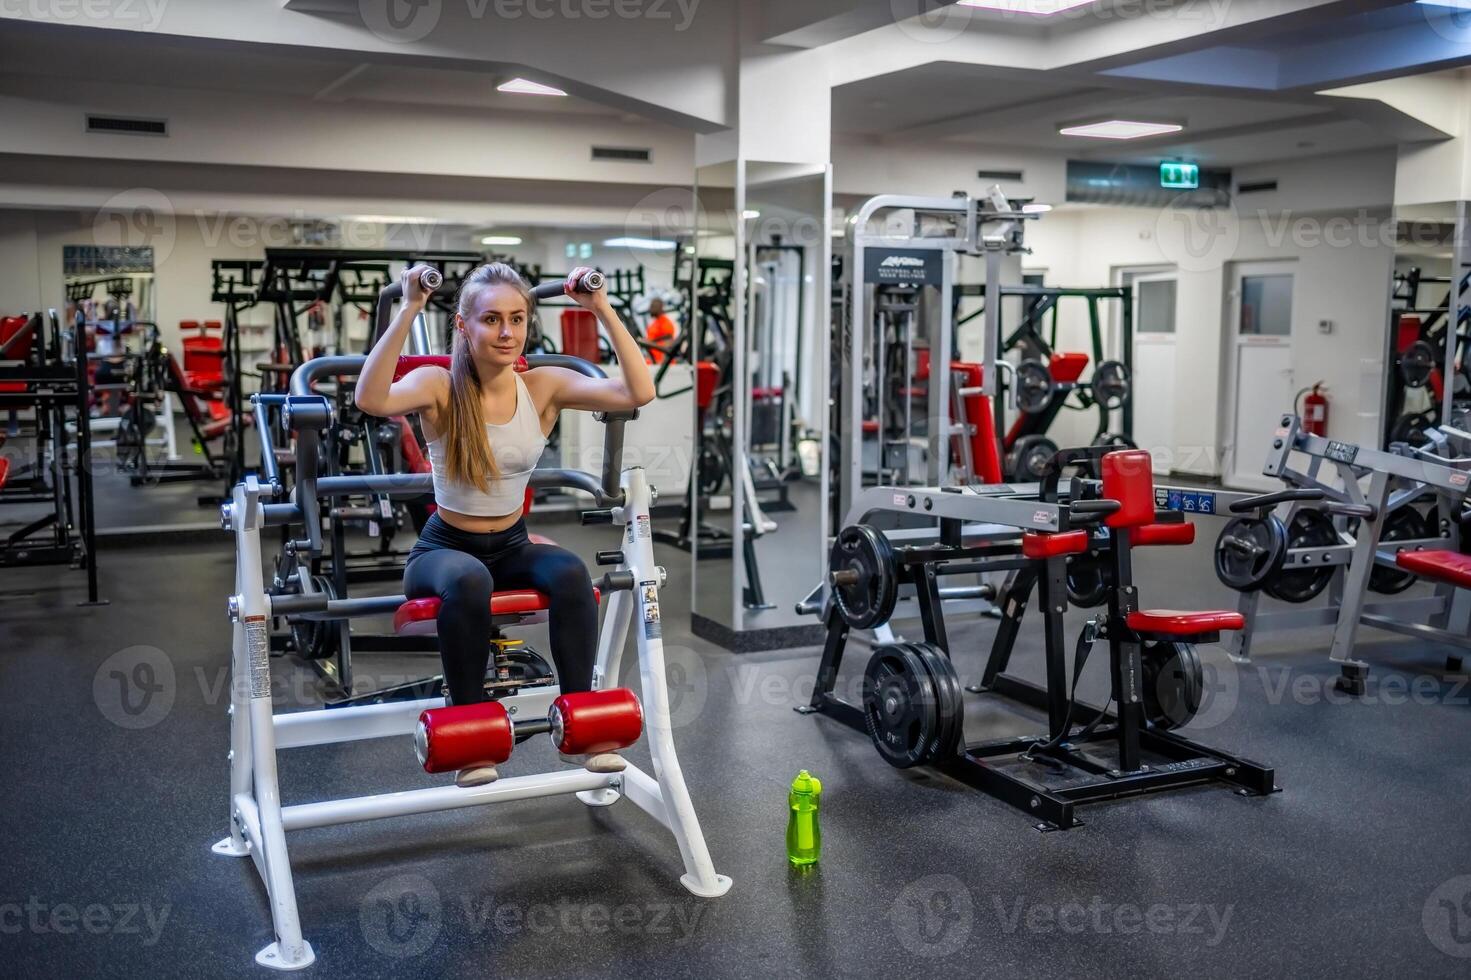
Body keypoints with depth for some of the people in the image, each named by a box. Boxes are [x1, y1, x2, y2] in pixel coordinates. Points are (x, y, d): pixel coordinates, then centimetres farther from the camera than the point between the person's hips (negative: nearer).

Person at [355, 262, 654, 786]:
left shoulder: (543, 386, -3)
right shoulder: (440, 386, -11)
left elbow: (639, 392, -15)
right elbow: (371, 399, -34)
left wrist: (604, 311, -19)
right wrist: (408, 311, -35)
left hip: (512, 547, 3)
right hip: (445, 547, -3)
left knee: (571, 572, -30)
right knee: (468, 581, -38)